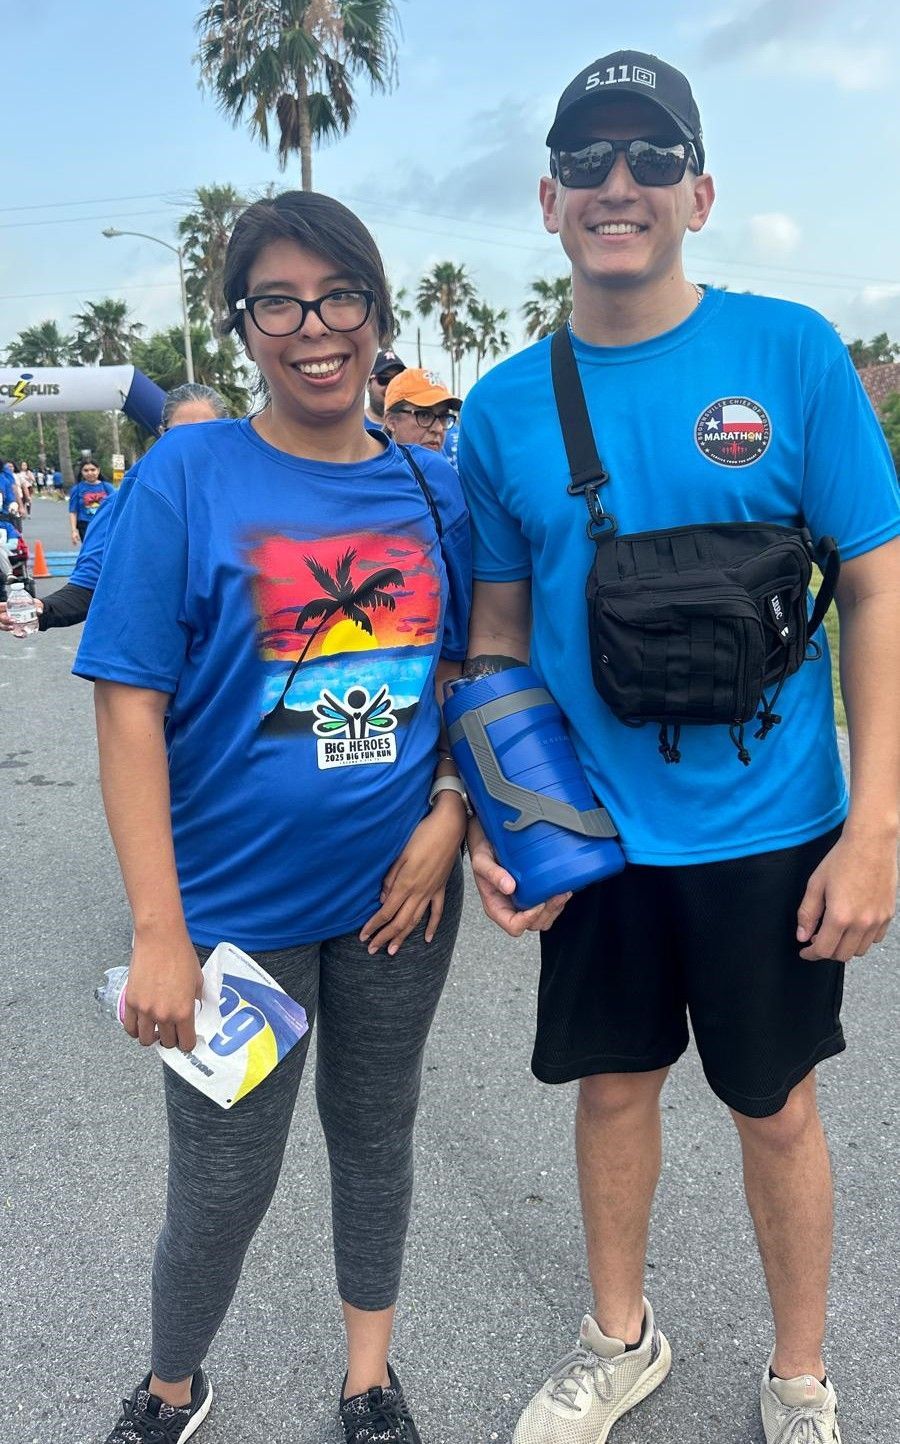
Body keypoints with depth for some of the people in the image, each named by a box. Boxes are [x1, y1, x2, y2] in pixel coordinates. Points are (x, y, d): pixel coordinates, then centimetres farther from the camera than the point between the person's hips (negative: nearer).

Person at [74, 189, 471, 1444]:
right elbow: (131, 709, -12)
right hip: (239, 902, -3)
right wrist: (159, 931, -17)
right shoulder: (187, 476, -10)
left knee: (376, 1138, 20)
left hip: (395, 890, 4)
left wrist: (447, 815, -7)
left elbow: (468, 673, 10)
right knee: (222, 1186, 11)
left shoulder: (433, 486, 1)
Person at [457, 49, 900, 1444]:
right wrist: (488, 822, -2)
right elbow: (499, 633, 6)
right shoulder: (503, 410, -1)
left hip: (769, 829, -2)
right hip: (592, 834, 3)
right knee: (614, 1086, 18)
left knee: (775, 1108, 14)